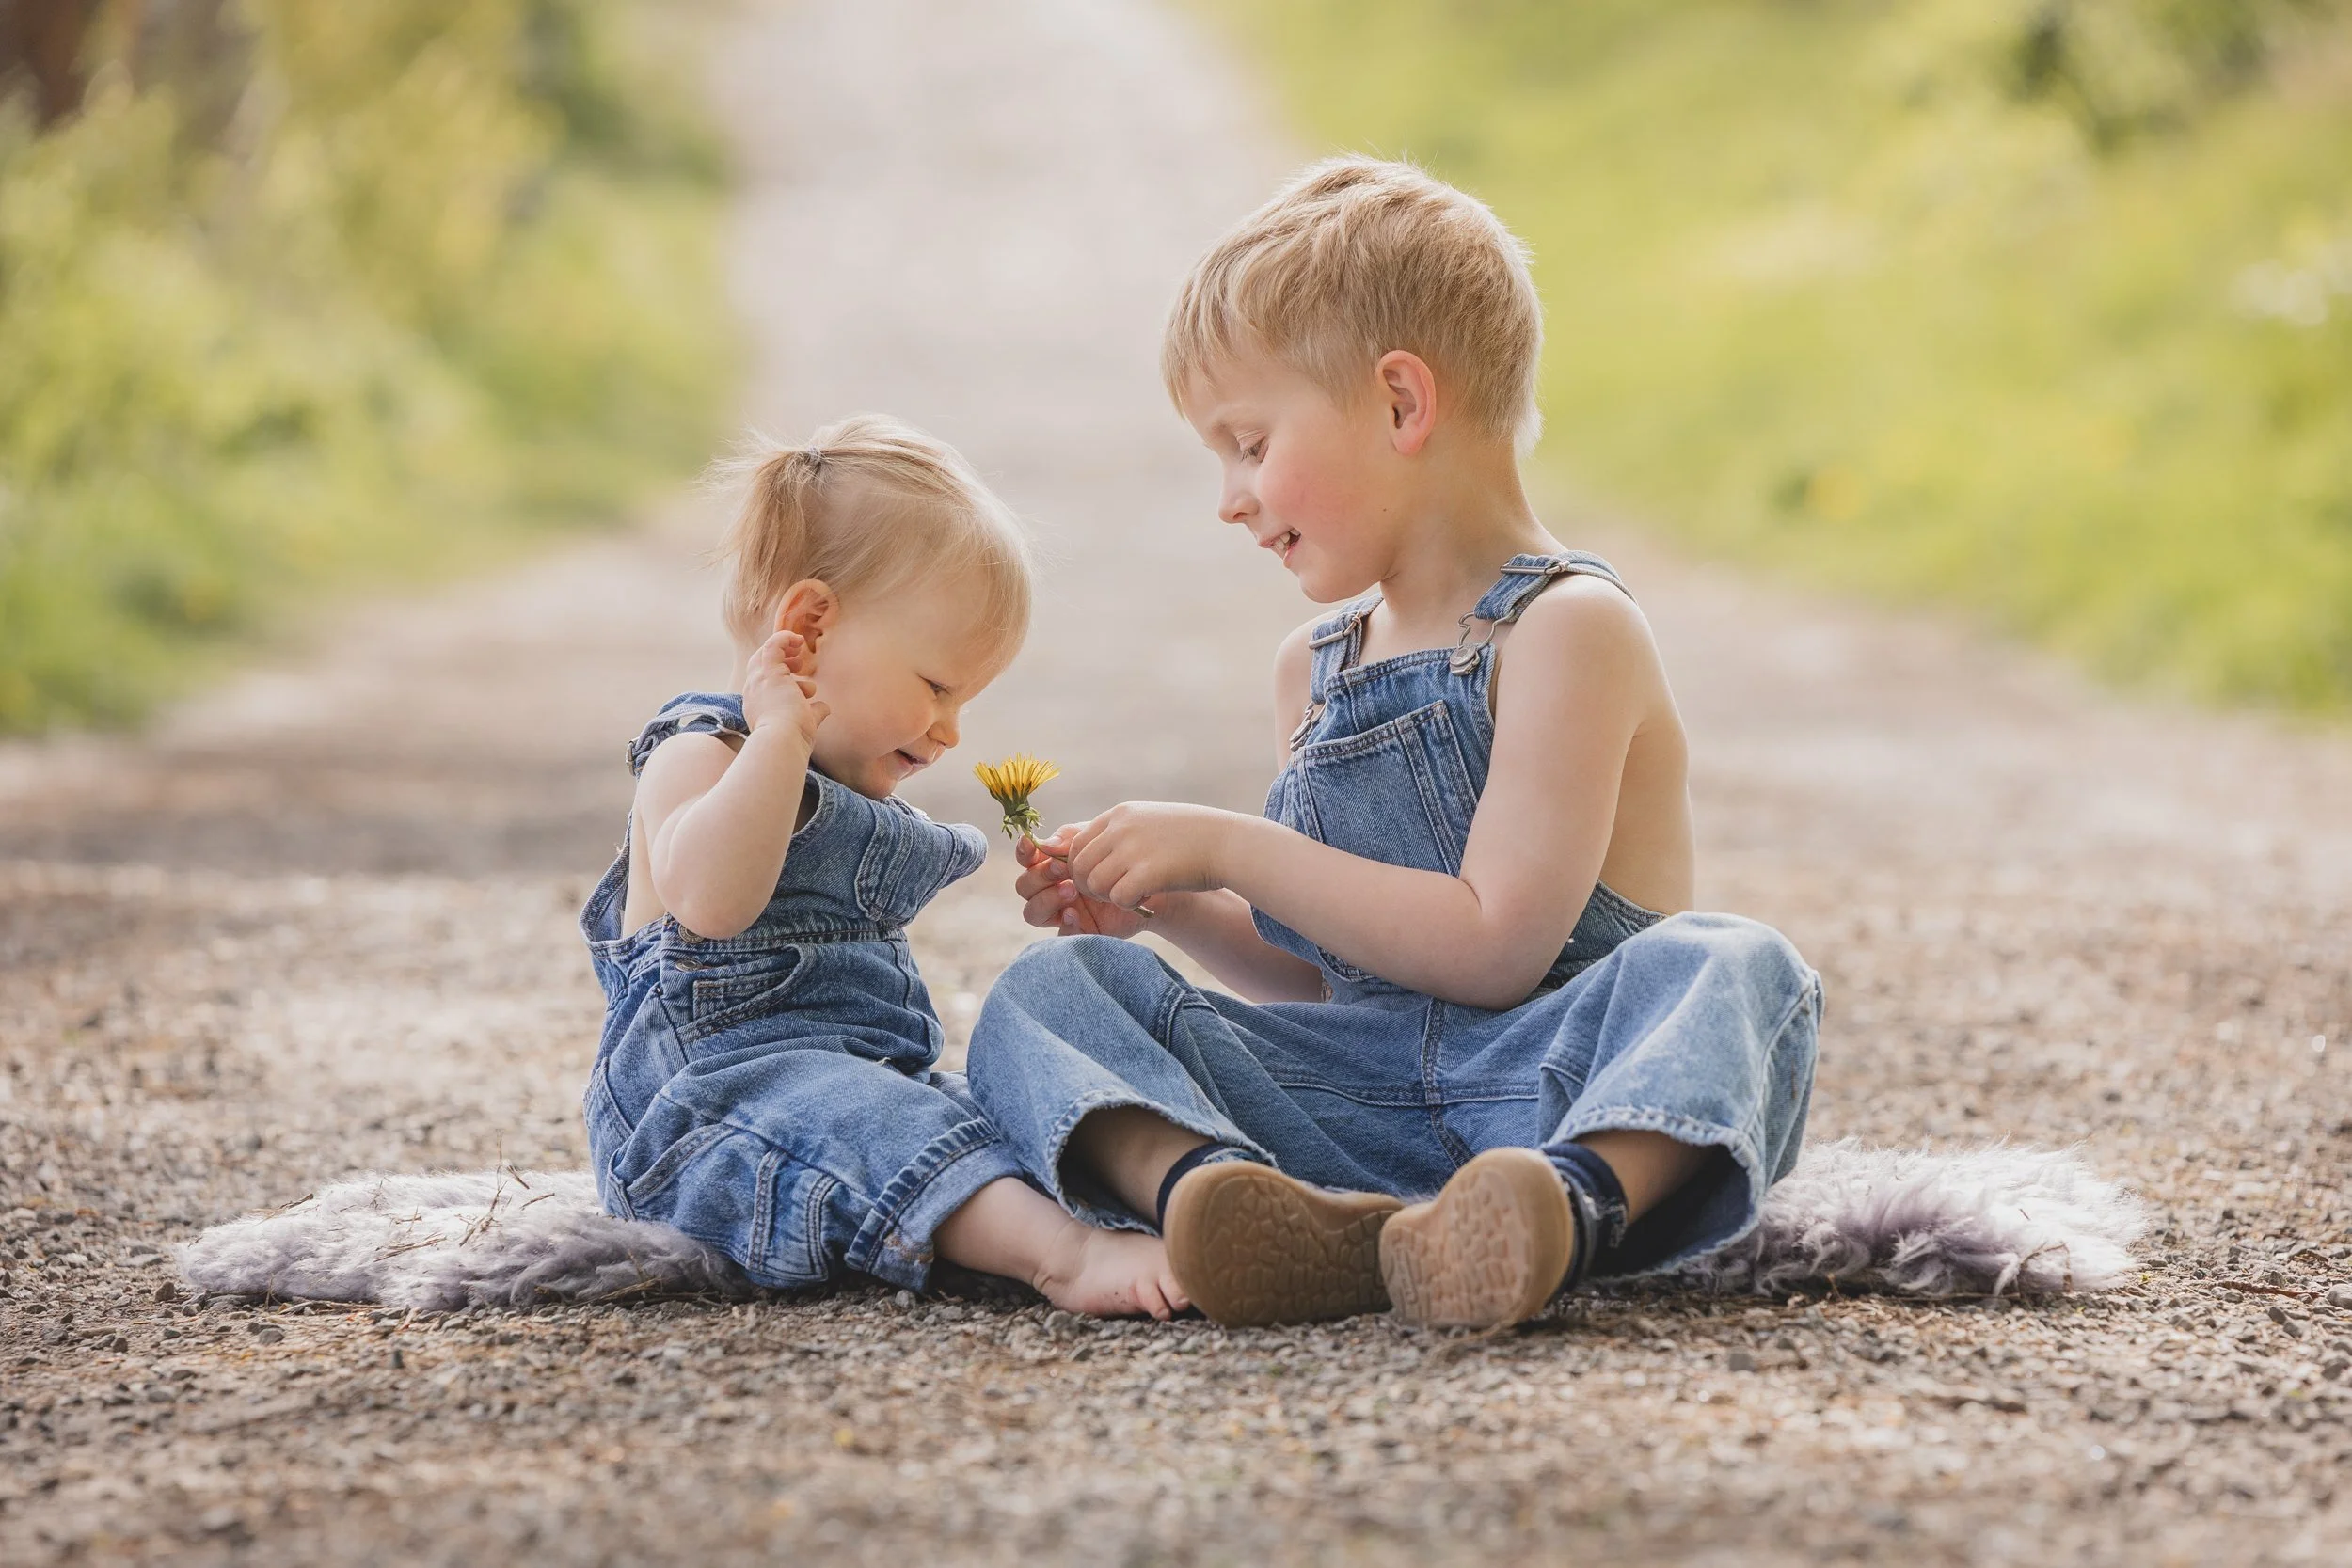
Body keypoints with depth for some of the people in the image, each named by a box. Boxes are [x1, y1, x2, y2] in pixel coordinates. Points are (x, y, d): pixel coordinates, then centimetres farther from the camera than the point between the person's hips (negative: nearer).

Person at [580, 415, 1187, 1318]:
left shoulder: (853, 802, 25)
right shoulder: (695, 758, -5)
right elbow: (710, 899, -28)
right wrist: (781, 737, -26)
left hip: (869, 1075, 10)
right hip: (717, 1089, -10)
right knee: (856, 1120, -37)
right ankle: (1064, 1254, -57)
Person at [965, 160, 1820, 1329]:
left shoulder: (1568, 629, -6)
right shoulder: (1313, 671, 17)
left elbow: (1494, 947, -16)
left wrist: (1229, 848, -11)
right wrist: (1174, 908, 6)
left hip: (1563, 1091, -6)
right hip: (1365, 1093, 6)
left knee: (1731, 968, -34)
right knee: (1047, 991, -10)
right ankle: (1215, 1196, -41)